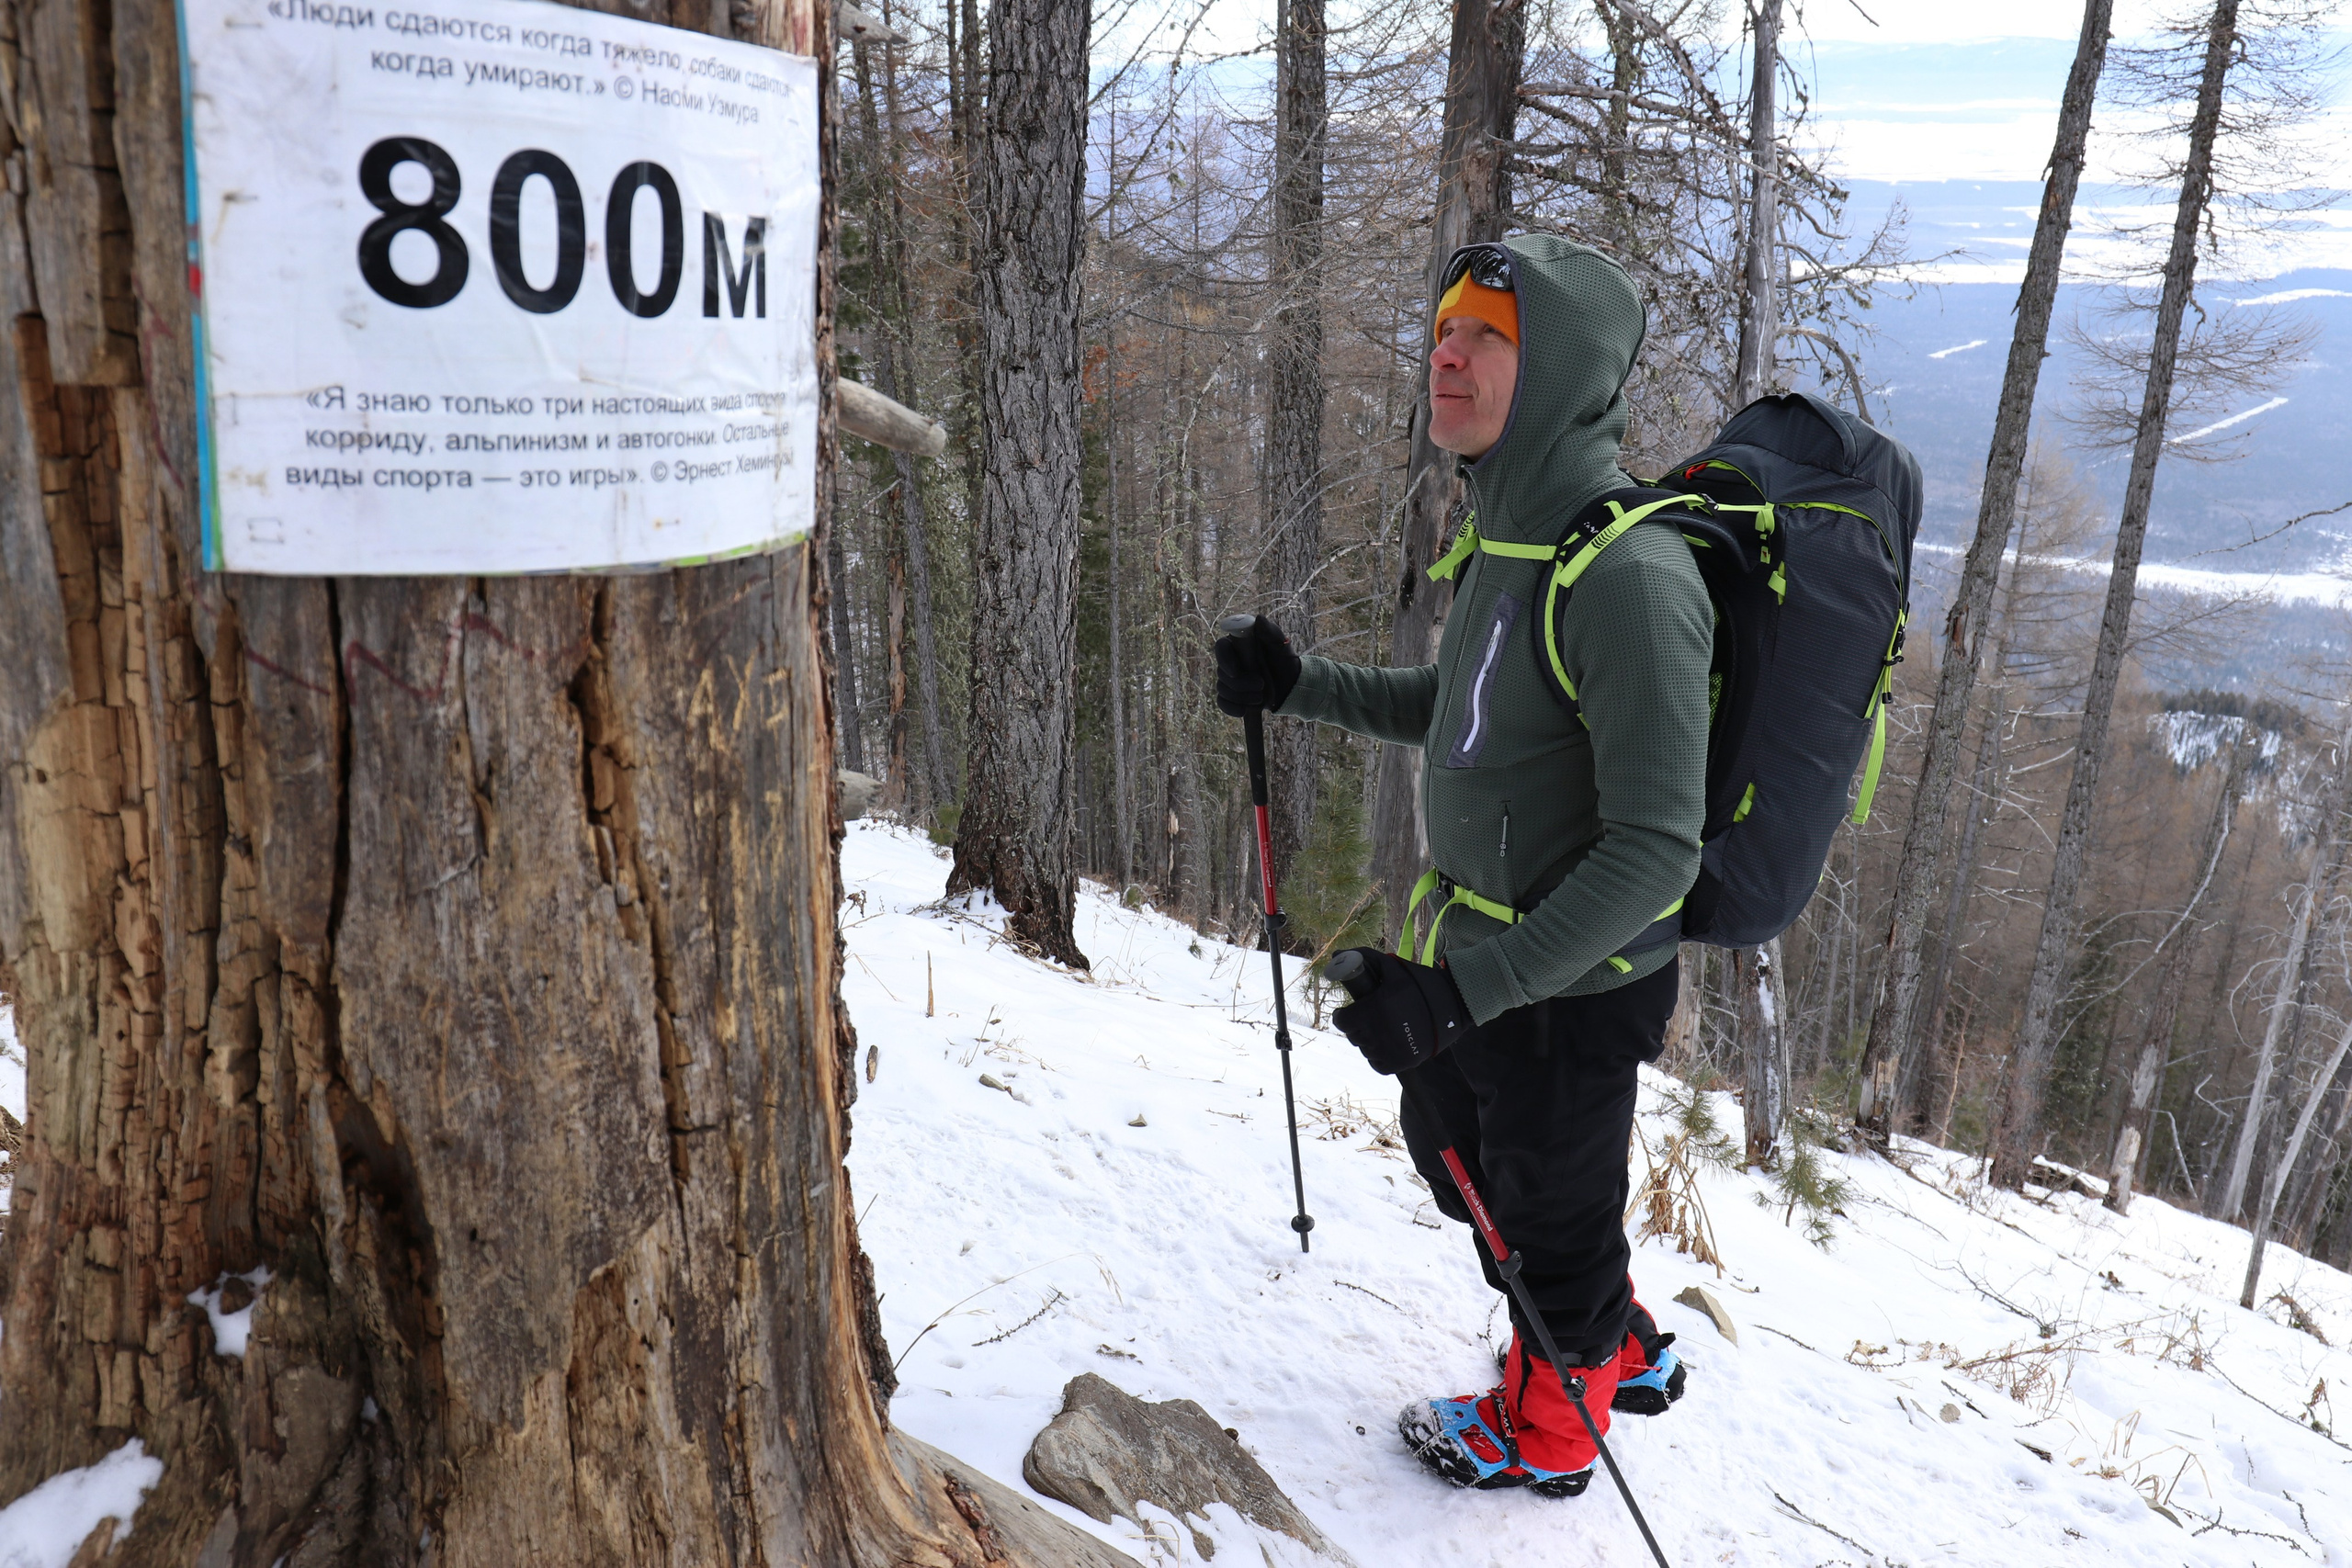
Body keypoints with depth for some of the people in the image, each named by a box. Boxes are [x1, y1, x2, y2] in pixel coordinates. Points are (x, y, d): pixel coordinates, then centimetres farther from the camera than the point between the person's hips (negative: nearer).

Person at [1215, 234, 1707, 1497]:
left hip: (1565, 982, -9)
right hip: (1474, 950, 9)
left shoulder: (1630, 577, -29)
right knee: (1456, 1159, 28)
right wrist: (1302, 689, 4)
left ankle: (1543, 1433, 45)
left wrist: (1472, 987, -32)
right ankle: (1623, 1352, 52)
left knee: (1547, 1215, 15)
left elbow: (1652, 851, -30)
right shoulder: (1505, 537, 0)